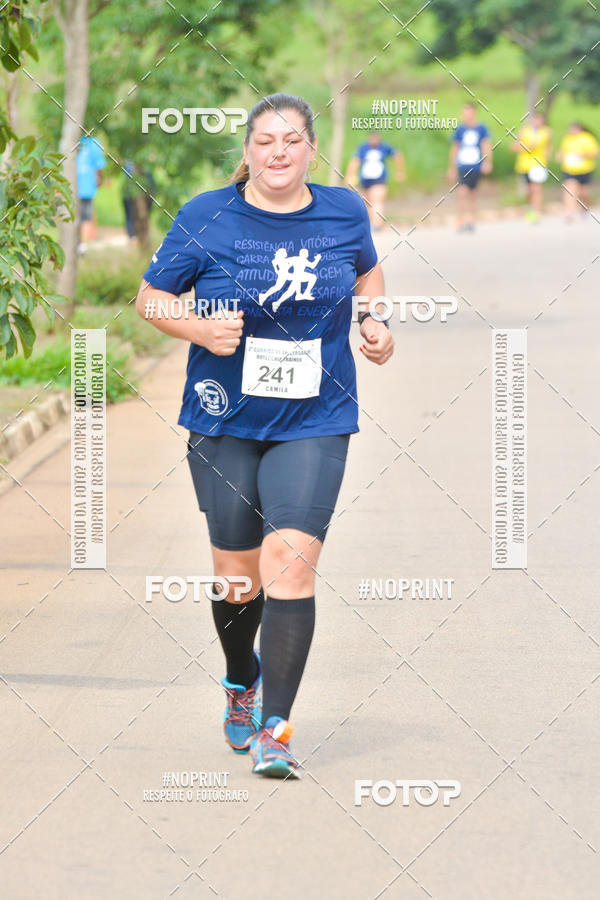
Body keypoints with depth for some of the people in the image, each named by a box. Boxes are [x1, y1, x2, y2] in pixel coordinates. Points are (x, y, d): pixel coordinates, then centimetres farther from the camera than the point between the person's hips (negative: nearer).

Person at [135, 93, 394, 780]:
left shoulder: (344, 212, 2)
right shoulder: (206, 217, -5)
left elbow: (367, 270, 23)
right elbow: (150, 297, 3)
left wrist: (376, 323, 4)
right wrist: (201, 329, -16)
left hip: (314, 421, 0)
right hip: (225, 420, 0)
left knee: (290, 559, -15)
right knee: (236, 573, 8)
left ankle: (273, 730, -12)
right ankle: (242, 679, 41)